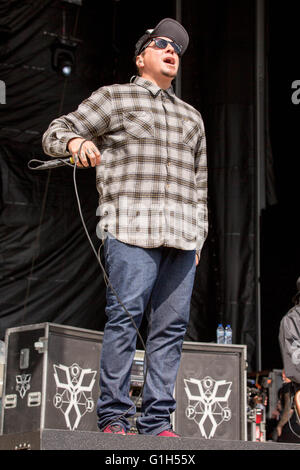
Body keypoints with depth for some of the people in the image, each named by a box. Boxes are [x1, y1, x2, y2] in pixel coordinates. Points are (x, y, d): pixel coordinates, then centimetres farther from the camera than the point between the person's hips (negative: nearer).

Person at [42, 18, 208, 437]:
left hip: (182, 236, 5)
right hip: (131, 228, -5)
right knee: (125, 317, -12)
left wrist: (199, 233, 19)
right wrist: (76, 140, -16)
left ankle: (157, 421, 1)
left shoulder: (191, 117, 27)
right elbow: (55, 133, 7)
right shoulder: (115, 97, 12)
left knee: (171, 324, -1)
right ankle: (114, 418, -7)